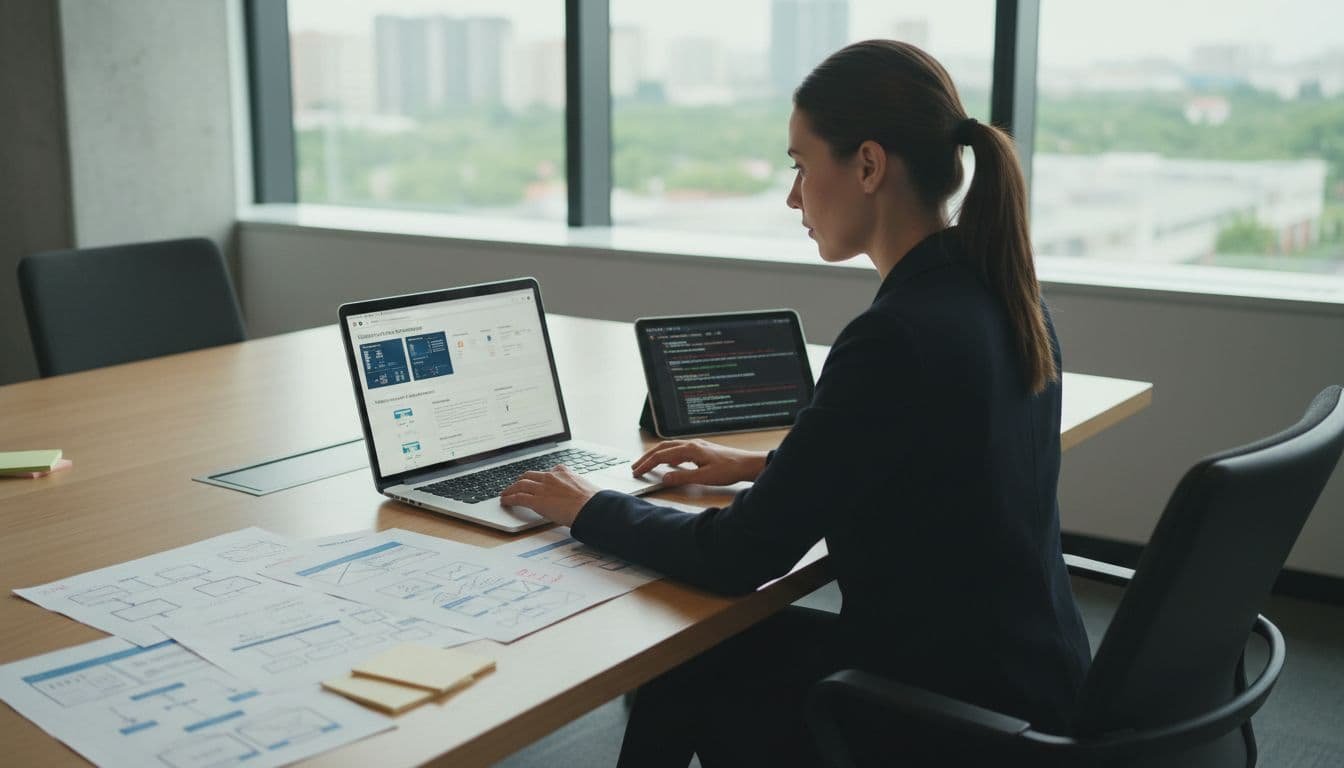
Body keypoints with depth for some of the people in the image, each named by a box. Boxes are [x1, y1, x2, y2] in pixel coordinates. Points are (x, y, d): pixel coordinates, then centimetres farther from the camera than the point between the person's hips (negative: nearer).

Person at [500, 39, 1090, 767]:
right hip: (1018, 672, 8)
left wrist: (591, 509, -5)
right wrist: (764, 466, 16)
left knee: (681, 671, 13)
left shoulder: (897, 335, -27)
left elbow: (739, 559, -20)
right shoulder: (1000, 295, 1)